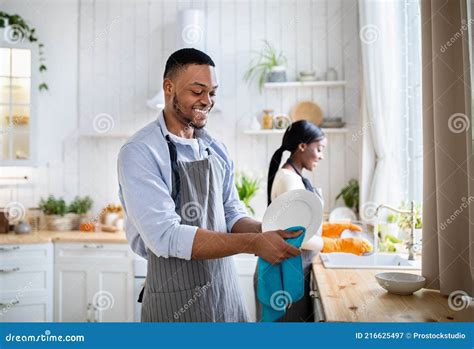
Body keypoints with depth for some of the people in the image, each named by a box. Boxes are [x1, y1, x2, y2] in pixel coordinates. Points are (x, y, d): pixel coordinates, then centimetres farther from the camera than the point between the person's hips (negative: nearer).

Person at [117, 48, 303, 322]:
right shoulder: (139, 153, -15)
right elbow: (165, 236, -23)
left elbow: (232, 212, 9)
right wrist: (254, 243, -25)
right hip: (176, 301, -6)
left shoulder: (217, 150, 6)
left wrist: (264, 232, -12)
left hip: (227, 291, 6)